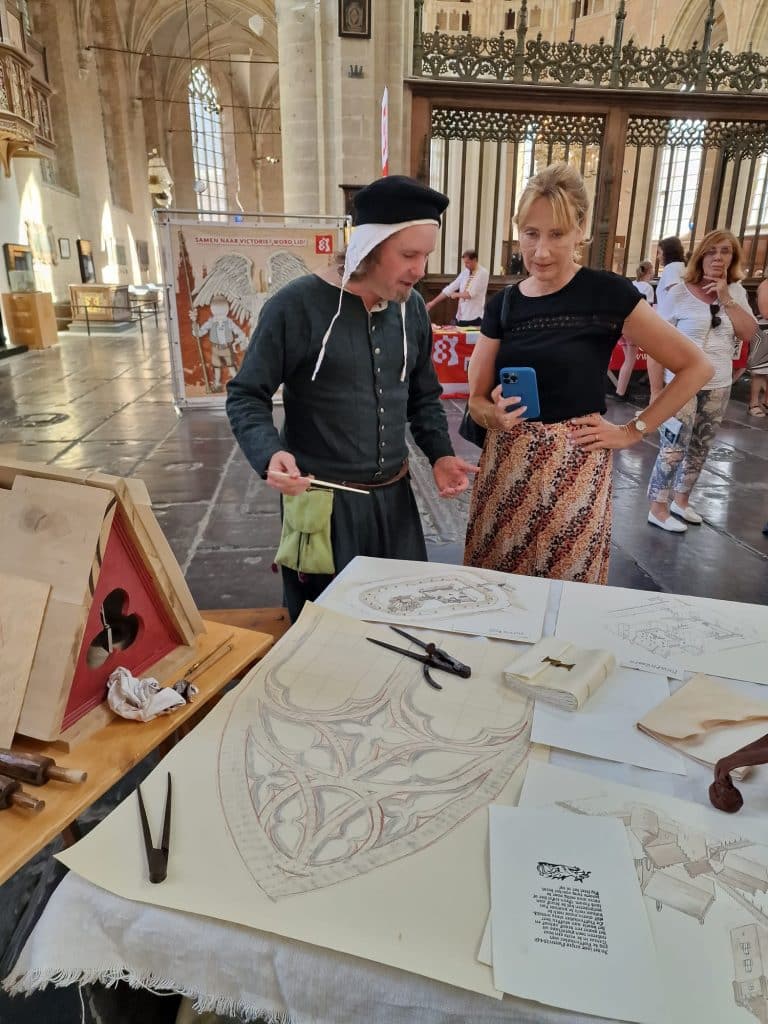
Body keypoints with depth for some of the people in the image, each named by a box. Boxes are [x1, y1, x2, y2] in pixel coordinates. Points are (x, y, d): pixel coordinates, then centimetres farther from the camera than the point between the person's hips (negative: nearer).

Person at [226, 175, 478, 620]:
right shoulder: (297, 305, -14)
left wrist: (440, 454, -1)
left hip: (394, 493, 6)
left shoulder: (412, 307, 4)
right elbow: (247, 396, -9)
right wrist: (269, 454, -28)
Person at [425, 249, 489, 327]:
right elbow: (450, 288, 11)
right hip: (461, 317, 6)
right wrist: (433, 302, 8)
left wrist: (456, 294, 0)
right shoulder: (465, 272, 11)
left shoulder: (483, 273, -8)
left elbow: (471, 294, -16)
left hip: (474, 318, -6)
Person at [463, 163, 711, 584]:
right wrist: (495, 415, -16)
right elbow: (476, 399, 5)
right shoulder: (503, 304, 3)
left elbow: (696, 367, -4)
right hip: (506, 467, 4)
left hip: (573, 471, -3)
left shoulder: (609, 294, -8)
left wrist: (633, 431, -6)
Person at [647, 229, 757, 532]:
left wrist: (726, 298, -11)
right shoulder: (679, 293, -8)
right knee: (673, 448, -7)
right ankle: (658, 509, 5)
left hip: (718, 387, 6)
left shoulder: (736, 292, 6)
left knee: (699, 450, 13)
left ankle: (680, 502, 27)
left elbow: (749, 332, -4)